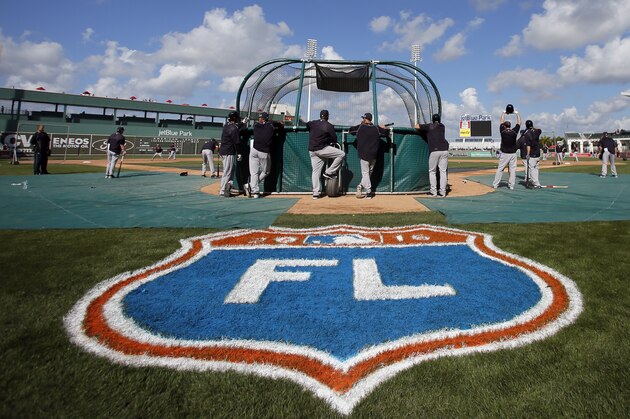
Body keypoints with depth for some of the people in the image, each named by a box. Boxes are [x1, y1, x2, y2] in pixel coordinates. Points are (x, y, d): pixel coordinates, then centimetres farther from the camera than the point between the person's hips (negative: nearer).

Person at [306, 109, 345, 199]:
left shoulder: (312, 123, 8)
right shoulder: (329, 126, -6)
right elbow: (334, 139, -2)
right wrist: (331, 142, 21)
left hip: (312, 151, 7)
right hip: (322, 149, -6)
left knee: (315, 171, 9)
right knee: (341, 154, 0)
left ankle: (315, 193, 8)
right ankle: (329, 172, -2)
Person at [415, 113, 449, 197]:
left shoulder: (429, 126, 6)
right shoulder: (442, 126, 19)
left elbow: (416, 126, 6)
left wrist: (421, 126, 27)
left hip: (434, 151, -3)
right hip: (444, 150, 3)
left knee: (432, 171, 8)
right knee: (443, 171, 5)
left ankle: (433, 191, 4)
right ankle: (442, 192, 3)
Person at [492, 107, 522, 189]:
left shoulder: (502, 131, -4)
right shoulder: (514, 131, -3)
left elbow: (502, 121, 12)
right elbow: (519, 122, 10)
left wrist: (503, 113, 24)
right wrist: (517, 113, 20)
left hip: (504, 154, -1)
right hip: (513, 154, 1)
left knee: (500, 169, 2)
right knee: (512, 170, 5)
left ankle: (495, 184, 1)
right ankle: (511, 185, 5)